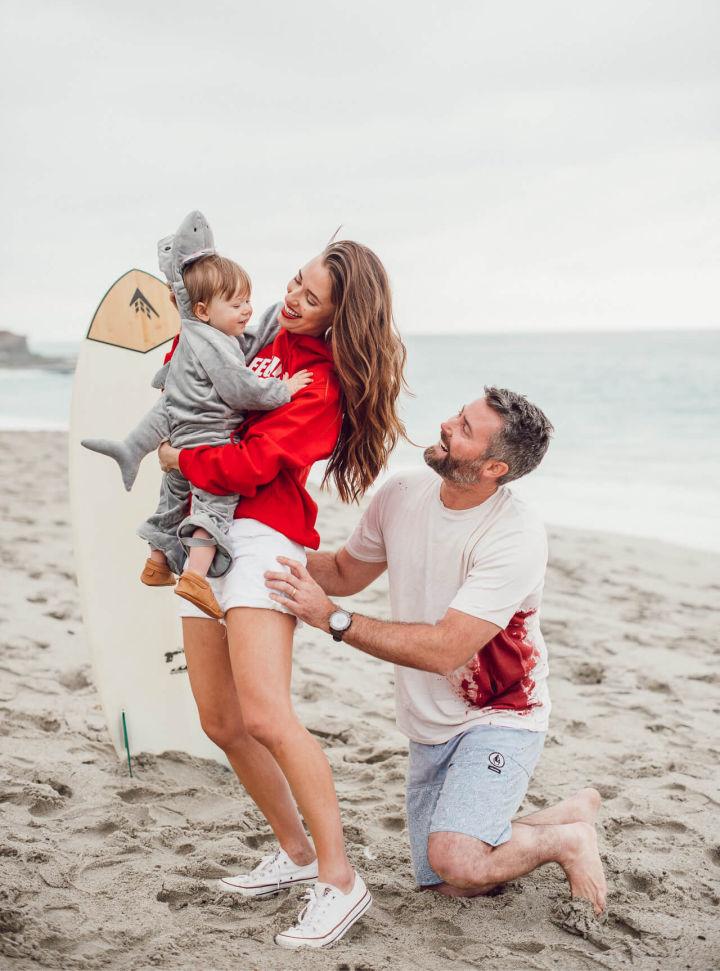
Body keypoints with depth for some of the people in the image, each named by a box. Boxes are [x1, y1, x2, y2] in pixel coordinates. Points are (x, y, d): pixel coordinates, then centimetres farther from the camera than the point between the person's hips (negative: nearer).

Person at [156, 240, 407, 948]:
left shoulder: (325, 384, -10)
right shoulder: (262, 342, 15)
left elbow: (252, 464, -18)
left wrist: (179, 458, -5)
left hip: (260, 537, -8)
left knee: (265, 716, -19)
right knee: (220, 721, 9)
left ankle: (338, 879, -10)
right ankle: (295, 851, 23)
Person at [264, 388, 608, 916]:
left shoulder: (516, 536, -26)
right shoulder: (401, 494, -6)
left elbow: (445, 650, -30)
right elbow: (346, 572, 10)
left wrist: (332, 617, -31)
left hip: (499, 719, -6)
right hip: (429, 728, 7)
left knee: (455, 860, -26)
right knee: (451, 885, 9)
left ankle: (568, 839, 4)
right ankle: (573, 811, 31)